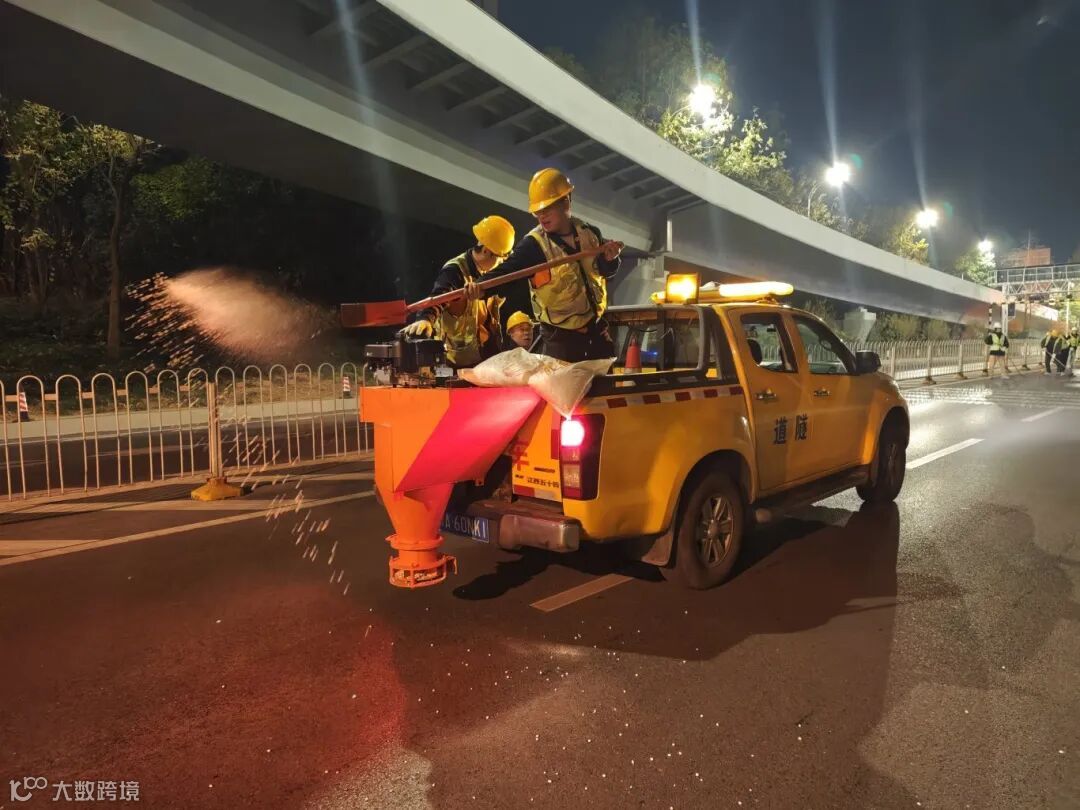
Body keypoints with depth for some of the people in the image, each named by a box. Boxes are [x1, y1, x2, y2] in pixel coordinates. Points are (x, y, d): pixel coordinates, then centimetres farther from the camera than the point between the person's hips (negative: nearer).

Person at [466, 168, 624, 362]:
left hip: (596, 330, 5)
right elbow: (506, 271, -26)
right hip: (560, 338, -5)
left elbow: (605, 271, 14)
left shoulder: (590, 233, 1)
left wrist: (609, 259, -9)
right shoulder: (533, 244, -14)